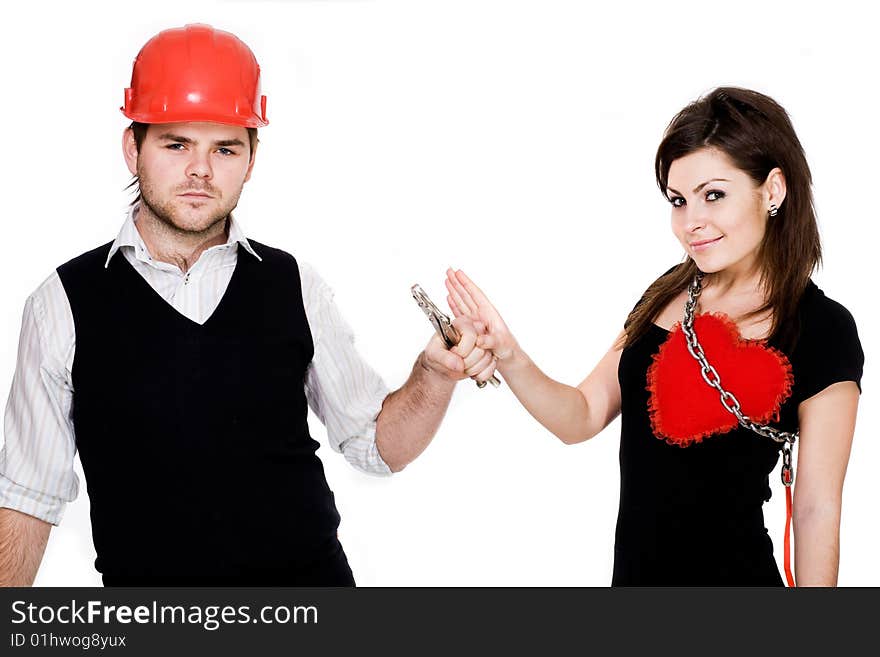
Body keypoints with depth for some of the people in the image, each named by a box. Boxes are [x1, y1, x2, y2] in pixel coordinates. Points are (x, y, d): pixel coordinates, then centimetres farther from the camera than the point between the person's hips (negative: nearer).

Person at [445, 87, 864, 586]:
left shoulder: (822, 329, -12)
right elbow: (582, 417, 2)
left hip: (733, 576, -5)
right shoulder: (667, 296, 4)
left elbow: (817, 510, -11)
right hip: (633, 571, 5)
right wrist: (508, 355, -15)